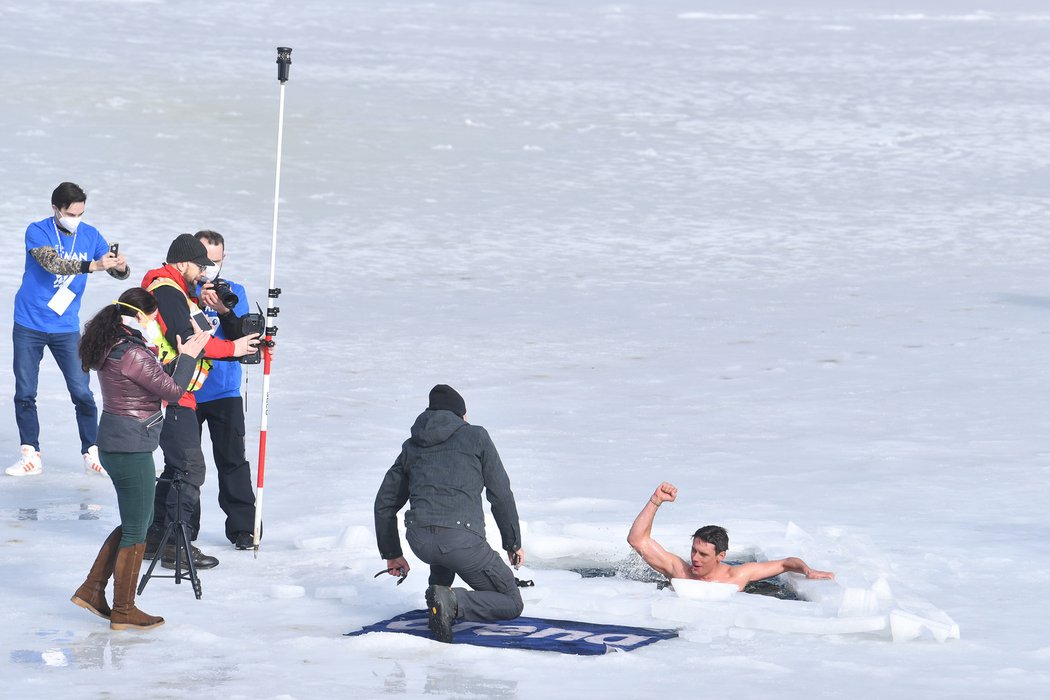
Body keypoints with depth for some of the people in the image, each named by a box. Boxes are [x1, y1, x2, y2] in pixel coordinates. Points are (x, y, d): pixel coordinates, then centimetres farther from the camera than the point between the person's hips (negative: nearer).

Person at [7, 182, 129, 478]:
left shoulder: (90, 235, -1)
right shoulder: (37, 232, -12)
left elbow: (118, 271, -3)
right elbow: (53, 263, -30)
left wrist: (121, 267, -28)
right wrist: (93, 266, -42)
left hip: (66, 328, 2)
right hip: (29, 326, -2)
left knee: (82, 393, -4)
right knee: (25, 394, 2)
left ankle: (91, 453, 7)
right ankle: (30, 456, 11)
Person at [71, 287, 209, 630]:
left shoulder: (111, 348, 9)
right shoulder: (132, 354, -21)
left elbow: (153, 379, 18)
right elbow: (172, 390, -15)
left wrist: (179, 359, 16)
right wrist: (187, 357, -3)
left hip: (114, 443, 10)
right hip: (132, 449, -10)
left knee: (136, 522, 21)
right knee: (136, 530, 2)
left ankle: (92, 589, 23)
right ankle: (123, 611, 11)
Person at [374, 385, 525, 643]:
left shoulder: (411, 447, 21)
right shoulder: (476, 436, 11)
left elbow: (384, 504, 24)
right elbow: (501, 495, 10)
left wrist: (392, 554, 36)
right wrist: (514, 543, 21)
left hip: (420, 542, 5)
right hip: (463, 541, -5)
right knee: (511, 604, 12)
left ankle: (438, 587, 21)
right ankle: (453, 602, -16)